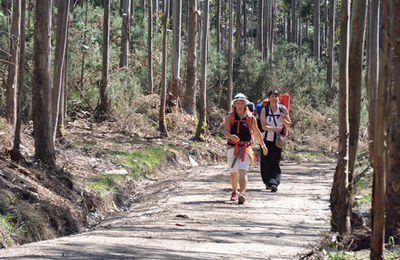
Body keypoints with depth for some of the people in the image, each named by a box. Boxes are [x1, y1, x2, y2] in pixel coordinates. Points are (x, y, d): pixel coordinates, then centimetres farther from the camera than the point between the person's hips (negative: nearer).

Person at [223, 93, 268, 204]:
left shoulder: (250, 118, 7)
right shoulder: (230, 117, 5)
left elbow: (257, 133, 19)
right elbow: (225, 131, -9)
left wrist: (263, 145, 28)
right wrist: (230, 136, -32)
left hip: (245, 148, -1)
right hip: (232, 148, 1)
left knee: (243, 171, -18)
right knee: (233, 172, 13)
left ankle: (242, 194, -30)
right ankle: (234, 192, 36)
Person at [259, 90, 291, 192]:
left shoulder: (283, 109, 1)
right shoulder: (264, 110, -2)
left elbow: (288, 125, 5)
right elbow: (263, 126, -10)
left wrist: (283, 119, -16)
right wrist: (274, 128, -27)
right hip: (267, 139, 1)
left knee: (275, 161, -12)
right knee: (265, 161, 3)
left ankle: (274, 183, -19)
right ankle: (267, 182, 20)